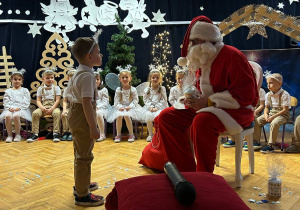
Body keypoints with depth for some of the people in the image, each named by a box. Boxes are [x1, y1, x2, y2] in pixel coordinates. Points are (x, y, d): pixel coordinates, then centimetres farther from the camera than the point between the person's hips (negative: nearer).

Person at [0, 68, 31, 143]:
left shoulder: (25, 90, 12)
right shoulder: (8, 91, 18)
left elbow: (26, 102, 1)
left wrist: (19, 107, -14)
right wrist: (10, 107, -11)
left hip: (21, 108, -2)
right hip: (10, 109, 2)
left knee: (16, 116, -37)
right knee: (7, 116, -34)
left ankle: (18, 135, -19)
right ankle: (9, 135, -21)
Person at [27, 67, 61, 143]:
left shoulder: (56, 88, 5)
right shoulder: (40, 88, 10)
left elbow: (57, 100, -2)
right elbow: (38, 101, 5)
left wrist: (51, 109, -17)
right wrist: (42, 108, -16)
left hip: (53, 107, -2)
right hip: (43, 107, 2)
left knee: (57, 113, -35)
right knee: (35, 113, -27)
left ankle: (56, 133, -30)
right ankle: (35, 133, -19)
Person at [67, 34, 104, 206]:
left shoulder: (78, 73, 10)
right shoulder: (88, 76, -23)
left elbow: (70, 92, 20)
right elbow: (87, 103, -29)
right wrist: (93, 127, -28)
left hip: (75, 114, 11)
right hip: (83, 117, -11)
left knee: (80, 153, 23)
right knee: (85, 156, 0)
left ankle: (81, 184, 41)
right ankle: (82, 195, 11)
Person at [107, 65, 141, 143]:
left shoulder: (133, 89, 1)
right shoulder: (118, 90, 5)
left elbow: (135, 100, -2)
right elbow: (116, 101, 2)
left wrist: (130, 106, -17)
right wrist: (119, 107, -16)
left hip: (130, 107, -2)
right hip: (120, 107, 2)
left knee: (126, 115, -31)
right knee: (119, 116, -28)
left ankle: (131, 134, -16)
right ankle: (118, 134, -12)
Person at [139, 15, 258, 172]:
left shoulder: (232, 56, -16)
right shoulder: (202, 60, 9)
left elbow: (245, 95, -22)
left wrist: (208, 101, -23)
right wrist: (193, 98, -1)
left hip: (237, 110, -8)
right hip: (205, 107, 9)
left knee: (202, 121, -39)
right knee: (166, 117, -3)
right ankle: (185, 170, 4)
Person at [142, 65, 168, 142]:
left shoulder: (162, 89, 3)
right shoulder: (147, 89, 7)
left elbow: (163, 100, -3)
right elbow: (146, 100, 5)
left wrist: (157, 107, -15)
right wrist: (150, 107, -12)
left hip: (160, 107, -2)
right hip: (149, 108, 2)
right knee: (148, 115, -27)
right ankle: (150, 134, -10)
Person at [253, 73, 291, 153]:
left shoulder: (285, 95, -15)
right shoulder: (268, 95, 5)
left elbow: (285, 110, -18)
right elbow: (266, 107, 11)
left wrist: (273, 117, -24)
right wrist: (266, 115, -12)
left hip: (282, 114, -6)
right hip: (271, 112, 7)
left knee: (274, 123, -36)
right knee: (257, 121, -12)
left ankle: (271, 145, -27)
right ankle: (256, 141, -3)